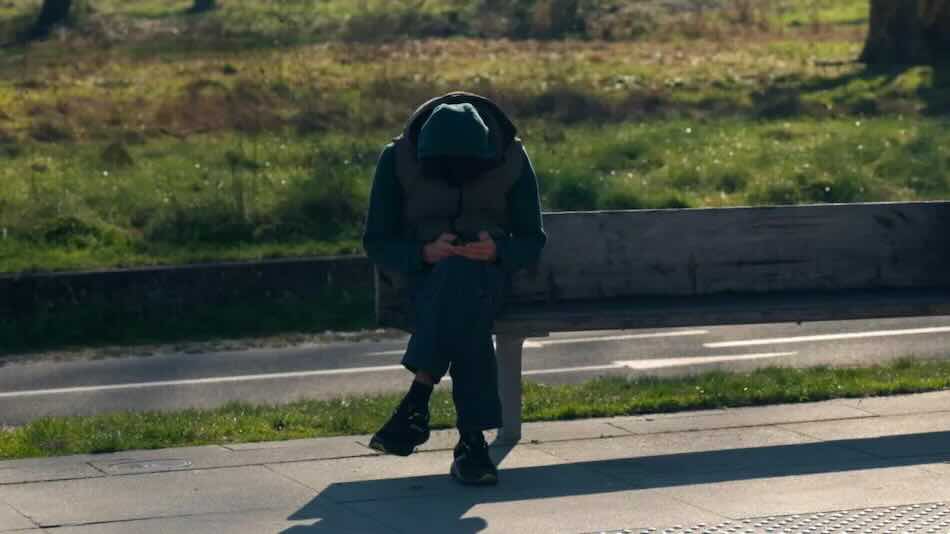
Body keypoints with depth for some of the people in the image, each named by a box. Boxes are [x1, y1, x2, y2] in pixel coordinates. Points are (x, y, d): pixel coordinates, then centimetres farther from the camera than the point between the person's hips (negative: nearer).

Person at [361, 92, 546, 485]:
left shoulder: (512, 158, -4)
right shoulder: (397, 159, -7)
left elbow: (532, 242, 1)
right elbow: (377, 244, -4)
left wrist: (496, 251, -22)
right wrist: (425, 253, -24)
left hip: (488, 274, 1)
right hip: (424, 275, -1)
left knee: (458, 276, -38)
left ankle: (416, 405, -39)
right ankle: (471, 441, -41)